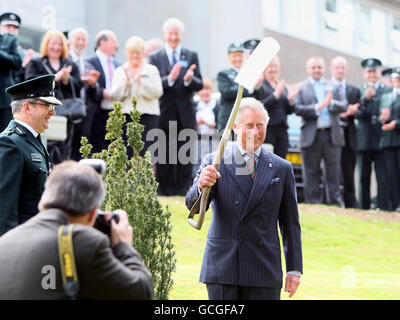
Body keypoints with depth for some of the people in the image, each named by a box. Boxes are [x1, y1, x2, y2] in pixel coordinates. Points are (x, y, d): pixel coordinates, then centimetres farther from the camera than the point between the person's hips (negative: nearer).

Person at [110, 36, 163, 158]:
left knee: (145, 154, -10)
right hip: (125, 116, 2)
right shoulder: (120, 71, 12)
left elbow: (157, 93, -5)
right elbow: (114, 95, 3)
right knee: (126, 155, -3)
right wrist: (126, 81, -11)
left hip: (148, 116, -2)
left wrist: (140, 80, -13)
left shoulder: (152, 70, 7)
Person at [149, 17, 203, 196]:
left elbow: (199, 85, 4)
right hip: (164, 115, -1)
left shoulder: (191, 57, 10)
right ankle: (163, 191, 7)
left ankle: (182, 192, 6)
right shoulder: (155, 58, 6)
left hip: (185, 115, 1)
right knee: (163, 157, 1)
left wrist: (189, 80, -19)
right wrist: (169, 79, -23)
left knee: (185, 157, 1)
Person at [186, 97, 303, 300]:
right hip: (222, 268, -1)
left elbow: (290, 223, 9)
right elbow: (192, 205, -8)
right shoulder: (214, 163, 3)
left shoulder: (281, 168, 7)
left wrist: (294, 269, 6)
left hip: (264, 272, 1)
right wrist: (202, 185, -31)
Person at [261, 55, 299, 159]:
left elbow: (289, 111, 17)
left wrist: (290, 98, -1)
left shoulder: (283, 87, 21)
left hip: (282, 131, 7)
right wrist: (276, 95, -19)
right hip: (265, 130, -7)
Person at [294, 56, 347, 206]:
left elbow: (344, 105, 4)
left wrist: (331, 103, -14)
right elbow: (298, 109, -9)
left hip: (332, 135, 2)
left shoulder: (333, 86, 14)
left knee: (334, 172, 4)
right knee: (312, 173, 2)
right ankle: (313, 204, 8)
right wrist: (318, 107, -17)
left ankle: (335, 203, 9)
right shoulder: (301, 87, 4)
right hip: (311, 136, -2)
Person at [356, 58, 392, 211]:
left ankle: (383, 207, -4)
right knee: (363, 178, 4)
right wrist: (365, 99, -19)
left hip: (382, 140, 0)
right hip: (364, 140, 1)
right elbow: (357, 114, -4)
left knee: (383, 178, -5)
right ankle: (364, 208, 9)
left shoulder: (388, 91, 11)